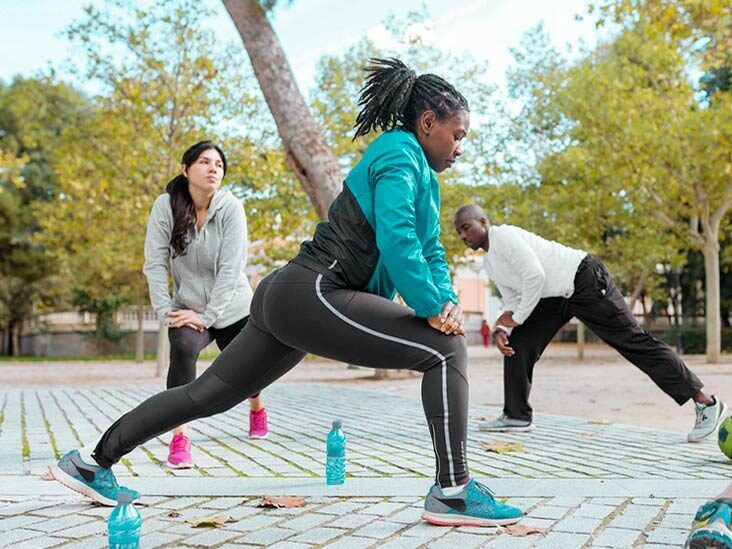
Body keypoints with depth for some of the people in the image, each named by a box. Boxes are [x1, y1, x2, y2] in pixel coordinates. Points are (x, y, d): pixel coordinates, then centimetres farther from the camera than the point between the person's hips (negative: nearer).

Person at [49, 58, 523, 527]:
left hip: (288, 300, 10)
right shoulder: (401, 153, -8)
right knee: (446, 350, -12)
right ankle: (453, 493, -9)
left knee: (206, 393, 15)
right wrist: (432, 308, -15)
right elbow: (396, 240, -22)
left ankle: (92, 462, 23)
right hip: (313, 297, -10)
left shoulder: (417, 170, 22)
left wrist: (447, 300, 2)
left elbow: (430, 251, 20)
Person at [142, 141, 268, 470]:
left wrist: (207, 316, -25)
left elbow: (231, 268, -21)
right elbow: (155, 263, -13)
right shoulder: (166, 205, -13)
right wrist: (166, 312, -20)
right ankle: (179, 438, -27)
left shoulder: (230, 208, -17)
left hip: (231, 308, 1)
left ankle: (257, 410, 52)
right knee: (183, 348, -31)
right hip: (188, 307, 0)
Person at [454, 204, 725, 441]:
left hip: (585, 281, -10)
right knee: (518, 343, 3)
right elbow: (512, 302, 17)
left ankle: (706, 403, -5)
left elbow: (535, 276, -24)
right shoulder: (489, 263, 15)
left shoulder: (503, 236, -16)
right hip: (555, 297, 10)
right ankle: (516, 416, 14)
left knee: (633, 340, -10)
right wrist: (502, 329, -3)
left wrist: (516, 318, -15)